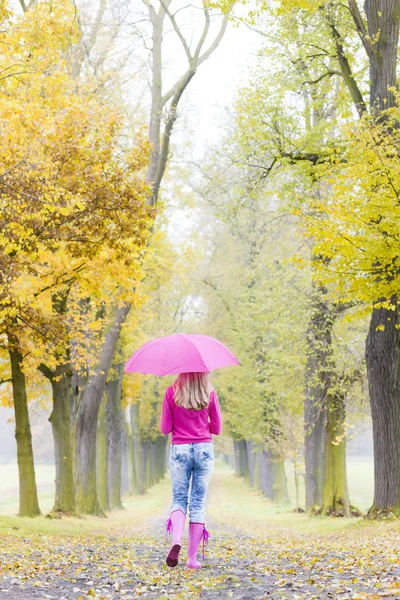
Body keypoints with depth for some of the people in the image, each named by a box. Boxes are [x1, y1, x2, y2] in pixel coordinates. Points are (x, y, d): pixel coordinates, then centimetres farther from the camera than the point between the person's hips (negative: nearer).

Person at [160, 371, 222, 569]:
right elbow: (216, 428, 6)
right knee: (198, 503, 5)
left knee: (179, 499, 9)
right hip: (204, 449, 0)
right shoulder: (209, 394, 0)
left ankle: (176, 540, -19)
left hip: (179, 449, 0)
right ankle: (193, 558, 4)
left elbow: (165, 428, 0)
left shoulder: (172, 392, -2)